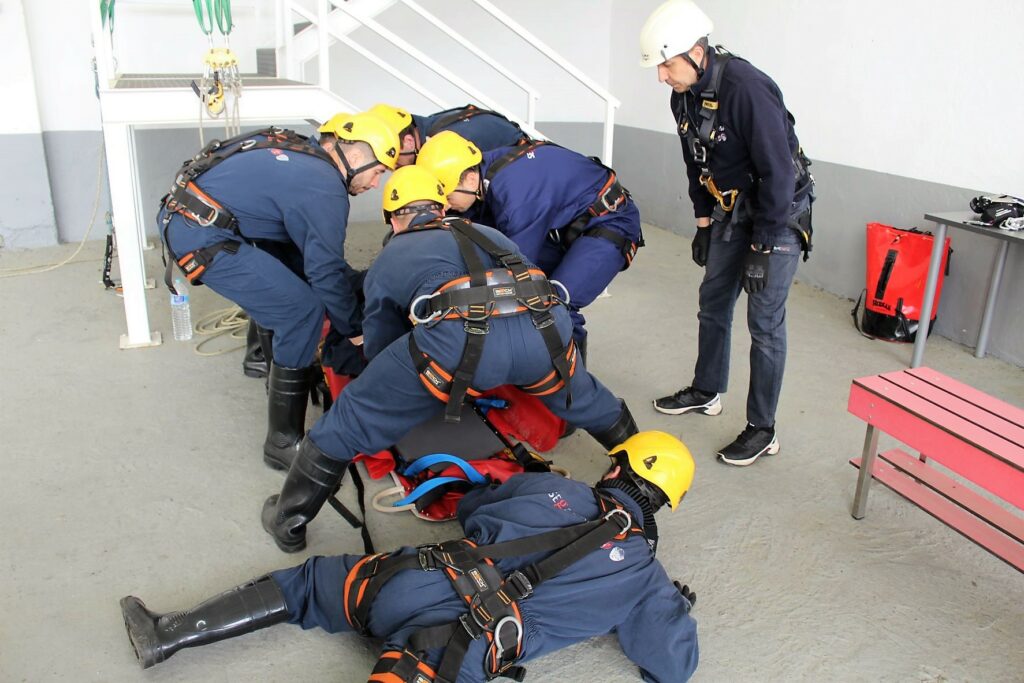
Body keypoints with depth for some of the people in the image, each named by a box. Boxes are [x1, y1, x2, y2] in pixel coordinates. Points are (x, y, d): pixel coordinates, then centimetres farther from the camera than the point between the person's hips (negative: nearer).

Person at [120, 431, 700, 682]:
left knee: (309, 582, 21)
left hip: (422, 576, 3)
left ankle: (169, 636, 21)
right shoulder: (645, 573, 12)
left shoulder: (552, 486, 16)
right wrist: (678, 606, 32)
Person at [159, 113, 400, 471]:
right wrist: (354, 335, 0)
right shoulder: (325, 189, -15)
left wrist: (349, 279, 21)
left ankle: (264, 353, 42)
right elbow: (326, 272, -11)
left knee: (292, 262, 26)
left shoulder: (303, 153, 12)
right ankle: (283, 443, -7)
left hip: (179, 214, 10)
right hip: (201, 238, -10)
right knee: (303, 311, -12)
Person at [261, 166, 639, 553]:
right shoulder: (488, 234, 39)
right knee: (580, 396, 36)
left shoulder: (386, 262, 30)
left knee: (353, 415, 17)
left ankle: (288, 523, 29)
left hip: (457, 337, -3)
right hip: (545, 329, 4)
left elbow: (379, 349, 37)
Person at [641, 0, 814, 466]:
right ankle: (706, 392, 35)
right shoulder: (685, 96, -2)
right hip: (732, 209, 8)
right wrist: (704, 222, 11)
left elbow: (778, 172, -26)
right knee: (713, 303, 15)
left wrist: (762, 246, -22)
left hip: (779, 213, -8)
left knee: (764, 322, -5)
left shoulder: (748, 89, -28)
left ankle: (762, 430, 7)